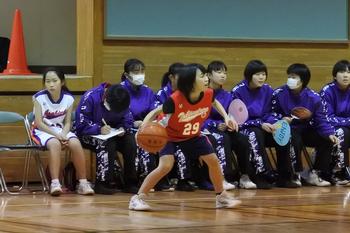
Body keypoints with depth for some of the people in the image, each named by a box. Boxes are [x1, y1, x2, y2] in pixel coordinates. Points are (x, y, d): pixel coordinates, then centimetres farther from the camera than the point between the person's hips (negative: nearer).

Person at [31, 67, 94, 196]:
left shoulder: (68, 98, -4)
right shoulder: (39, 97, -12)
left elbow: (67, 122, 1)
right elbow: (39, 123, -13)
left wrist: (63, 135, -21)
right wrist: (57, 135, -22)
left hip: (61, 130, 3)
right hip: (42, 130, -3)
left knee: (76, 144, -26)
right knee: (55, 144, -36)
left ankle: (83, 182, -19)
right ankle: (55, 183, -38)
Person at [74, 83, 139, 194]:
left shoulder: (121, 102, -6)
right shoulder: (90, 97, -22)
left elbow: (127, 121, 3)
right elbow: (81, 124, -24)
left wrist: (123, 128, -19)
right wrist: (99, 129, -36)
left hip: (112, 134, 5)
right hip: (88, 135, -5)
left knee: (130, 141, -19)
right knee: (106, 143, -34)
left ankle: (130, 183, -12)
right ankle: (103, 183, -31)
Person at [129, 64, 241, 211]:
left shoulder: (208, 94, -22)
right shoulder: (175, 100, -37)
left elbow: (214, 102, 6)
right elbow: (155, 112, -24)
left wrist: (226, 117, -6)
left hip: (193, 135, 5)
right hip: (169, 136, -5)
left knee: (213, 161, 3)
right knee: (165, 166, -24)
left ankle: (221, 197, 24)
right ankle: (137, 198, -14)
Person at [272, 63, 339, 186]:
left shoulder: (313, 97, -3)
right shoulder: (279, 93, -6)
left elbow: (321, 120, -4)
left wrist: (330, 133, -21)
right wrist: (282, 119, -22)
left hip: (307, 130, 3)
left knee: (327, 141, -17)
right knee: (295, 141, -37)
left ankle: (315, 174, -6)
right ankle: (296, 174, -18)